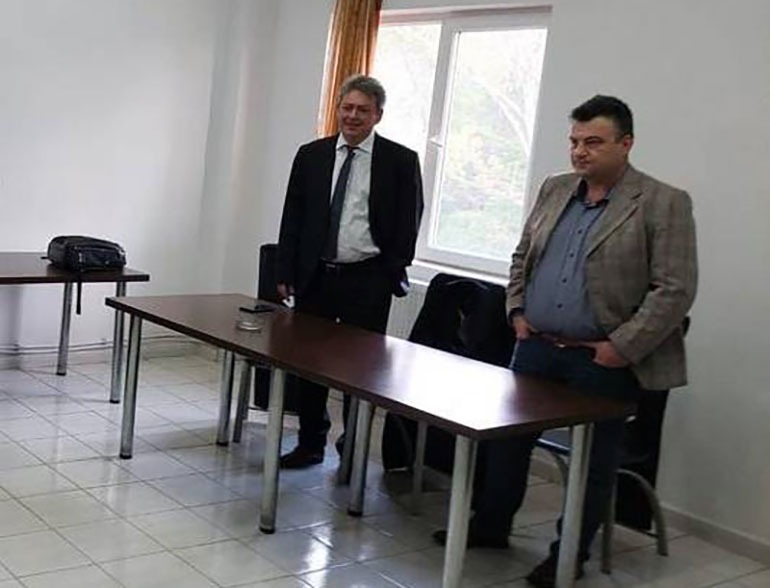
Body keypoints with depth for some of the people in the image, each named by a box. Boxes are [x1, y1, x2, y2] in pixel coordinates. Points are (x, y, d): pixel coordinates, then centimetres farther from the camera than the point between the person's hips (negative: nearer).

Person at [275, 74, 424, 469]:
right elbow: (292, 218, 9)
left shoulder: (400, 161, -1)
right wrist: (286, 272, 4)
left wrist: (391, 276, -6)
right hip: (315, 275, 4)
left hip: (367, 282, -3)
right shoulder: (311, 155, 7)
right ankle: (310, 443, 26)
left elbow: (408, 223, -1)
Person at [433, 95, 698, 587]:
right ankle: (490, 525, 34)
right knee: (508, 437, 14)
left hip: (603, 361, -5)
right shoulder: (554, 191, 9)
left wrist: (621, 348, -17)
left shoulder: (664, 204, -10)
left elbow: (675, 289, -14)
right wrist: (517, 311, 7)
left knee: (592, 461, 7)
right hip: (536, 347, 6)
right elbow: (522, 258, 19)